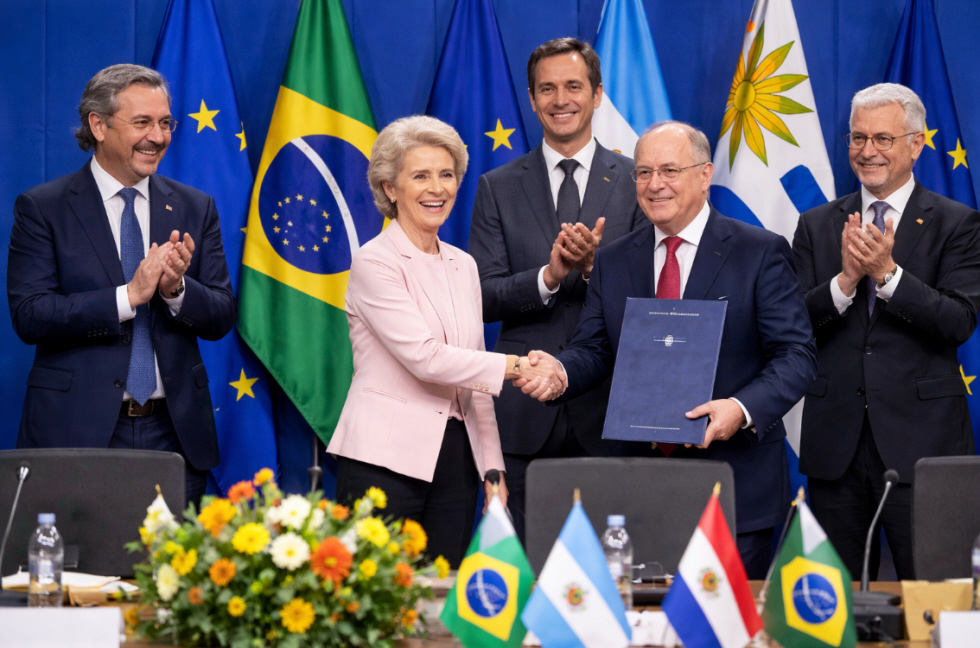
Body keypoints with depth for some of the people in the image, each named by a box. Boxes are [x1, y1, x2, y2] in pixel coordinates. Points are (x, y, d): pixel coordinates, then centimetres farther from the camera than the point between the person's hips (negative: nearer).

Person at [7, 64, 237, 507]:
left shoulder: (195, 208, 11)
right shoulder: (41, 208, 0)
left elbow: (222, 317, 7)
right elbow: (29, 315, -10)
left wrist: (176, 289, -14)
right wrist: (129, 296, -18)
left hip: (174, 434, 3)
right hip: (77, 434, -3)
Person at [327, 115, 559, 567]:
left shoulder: (463, 266, 15)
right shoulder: (374, 262, -5)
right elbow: (424, 357, -15)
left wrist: (493, 467, 12)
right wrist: (515, 367, -14)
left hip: (454, 461, 6)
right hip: (385, 459, -6)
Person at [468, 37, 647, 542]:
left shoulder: (636, 183, 6)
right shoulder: (499, 188, 8)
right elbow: (483, 298, 1)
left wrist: (594, 267, -17)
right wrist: (548, 277, -17)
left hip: (608, 407, 0)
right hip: (525, 411, 1)